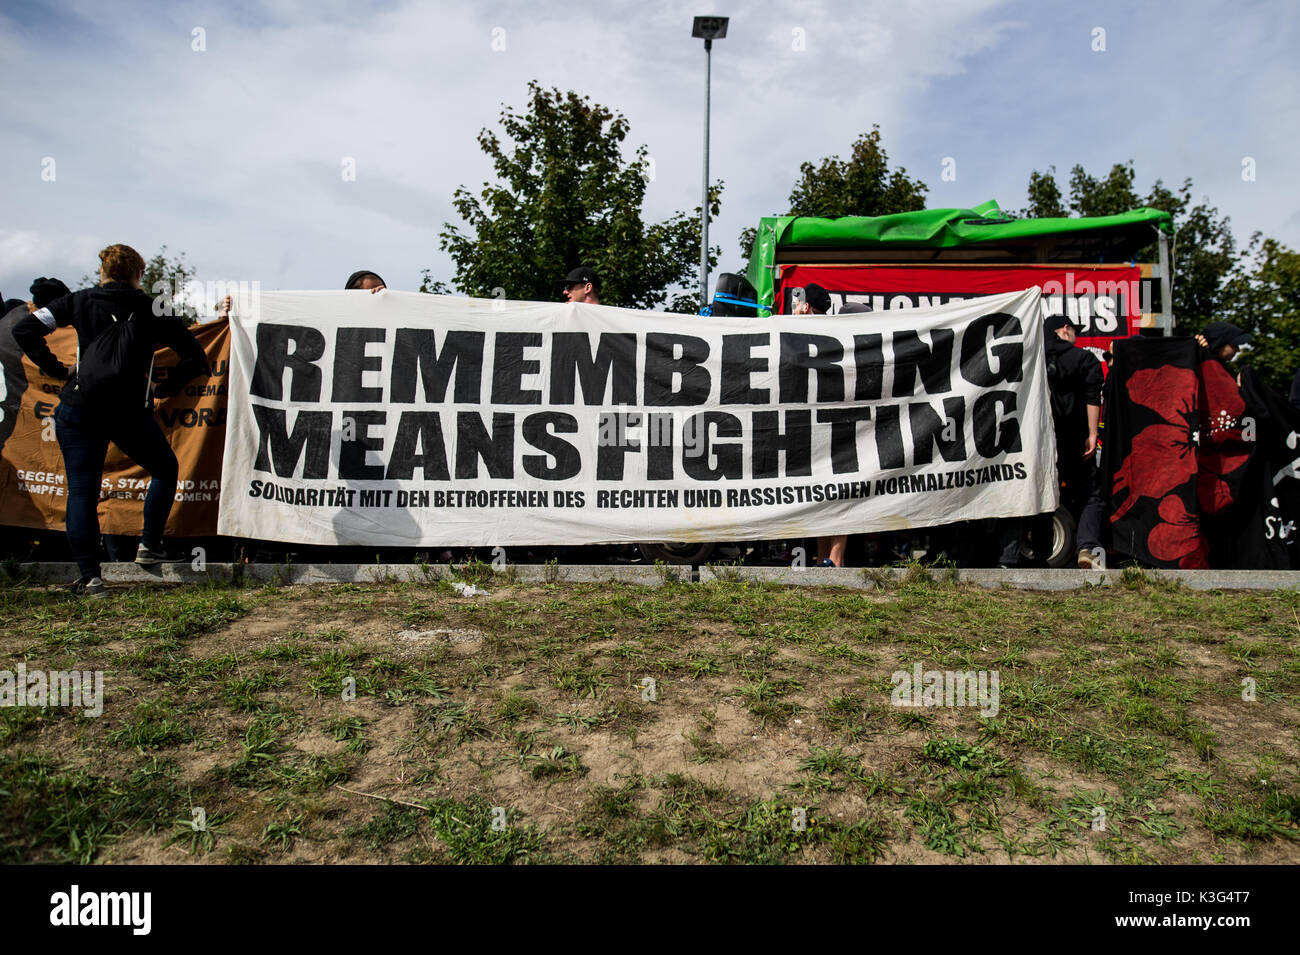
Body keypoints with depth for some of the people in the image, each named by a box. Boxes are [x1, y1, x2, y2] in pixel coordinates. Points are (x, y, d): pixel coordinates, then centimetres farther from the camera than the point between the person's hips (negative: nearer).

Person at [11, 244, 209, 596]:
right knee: (165, 469, 22)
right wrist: (164, 389, 11)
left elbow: (24, 330, 5)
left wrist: (56, 368, 11)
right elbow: (196, 358, 3)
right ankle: (149, 545, 16)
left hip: (79, 408, 1)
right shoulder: (152, 311, 6)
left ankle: (89, 577, 3)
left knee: (81, 491, 6)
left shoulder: (80, 302, 9)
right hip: (132, 412, -1)